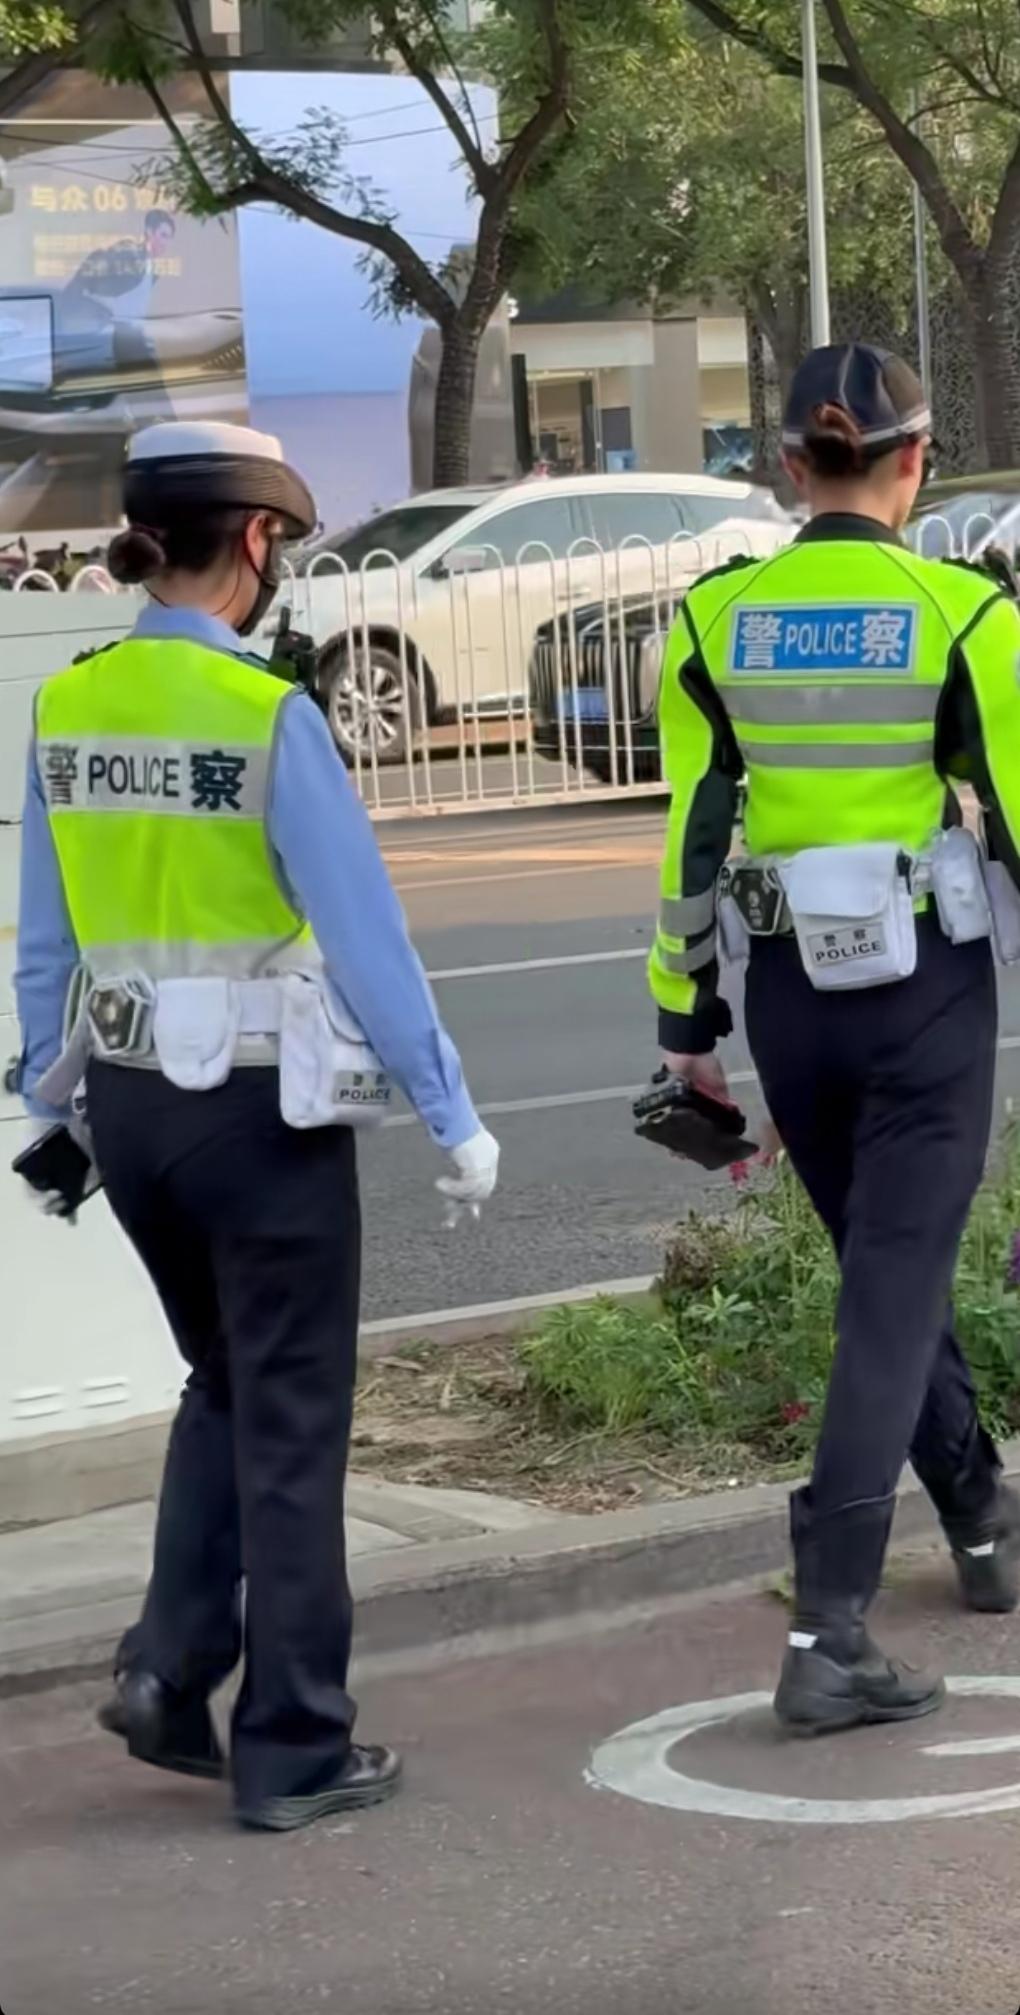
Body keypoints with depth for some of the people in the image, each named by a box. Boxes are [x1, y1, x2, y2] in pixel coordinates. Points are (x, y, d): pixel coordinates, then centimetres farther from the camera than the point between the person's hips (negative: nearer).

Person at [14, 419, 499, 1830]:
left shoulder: (68, 707, 1)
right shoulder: (269, 717, -17)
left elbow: (44, 934, 8)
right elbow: (366, 937, -16)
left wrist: (48, 1089, 20)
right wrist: (452, 1118, -9)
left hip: (129, 1101, 6)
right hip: (265, 1107, -6)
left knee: (225, 1384, 24)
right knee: (291, 1420, 7)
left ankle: (173, 1666, 12)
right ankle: (292, 1750, 13)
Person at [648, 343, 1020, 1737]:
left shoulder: (716, 619, -1)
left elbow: (690, 836, 3)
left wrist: (684, 1020, 12)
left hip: (791, 996, 4)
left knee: (887, 1268, 24)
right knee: (890, 1299, -3)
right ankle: (829, 1635, -11)